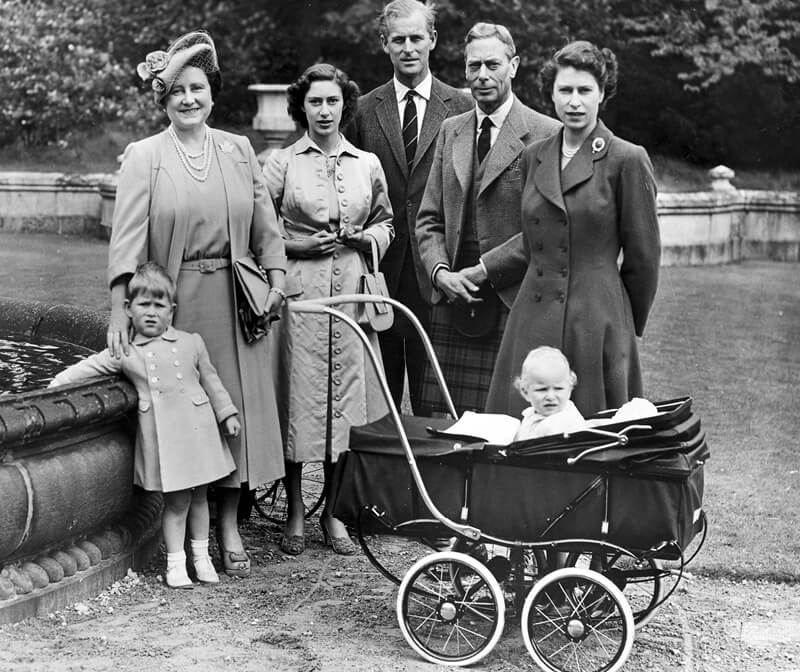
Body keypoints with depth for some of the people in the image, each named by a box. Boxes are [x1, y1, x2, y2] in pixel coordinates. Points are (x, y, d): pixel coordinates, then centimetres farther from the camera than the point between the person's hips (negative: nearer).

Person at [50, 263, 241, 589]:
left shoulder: (191, 343, 6)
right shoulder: (125, 353, 2)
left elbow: (210, 380, 12)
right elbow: (90, 367, 7)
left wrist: (227, 414, 12)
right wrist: (57, 382, -1)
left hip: (196, 426, 2)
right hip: (160, 435, -2)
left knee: (198, 495, 12)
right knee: (176, 500, -1)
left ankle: (201, 555, 26)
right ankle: (175, 563, 11)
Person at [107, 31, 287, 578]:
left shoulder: (238, 150, 8)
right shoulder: (144, 156, -1)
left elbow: (265, 222, 11)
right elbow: (127, 234, -9)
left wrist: (276, 280, 0)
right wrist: (119, 311, -17)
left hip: (235, 298, 3)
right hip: (174, 301, -2)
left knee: (237, 405, 3)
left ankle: (229, 523, 12)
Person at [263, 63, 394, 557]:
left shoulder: (368, 164, 12)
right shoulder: (281, 163, 4)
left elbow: (386, 223, 20)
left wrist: (369, 237, -1)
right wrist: (298, 245, -10)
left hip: (353, 292, 3)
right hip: (299, 290, -2)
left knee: (347, 398, 3)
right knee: (297, 399, -2)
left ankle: (332, 511, 17)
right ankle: (295, 513, 12)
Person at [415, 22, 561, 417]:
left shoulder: (546, 135, -3)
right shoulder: (450, 131, 16)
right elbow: (429, 218, 15)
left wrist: (484, 269, -11)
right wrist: (440, 271, -2)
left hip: (515, 307, -5)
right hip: (452, 303, 5)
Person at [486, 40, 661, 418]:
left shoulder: (626, 160, -4)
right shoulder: (532, 158, 12)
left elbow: (643, 257, 1)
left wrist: (626, 327, 8)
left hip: (598, 323, -5)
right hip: (533, 320, 5)